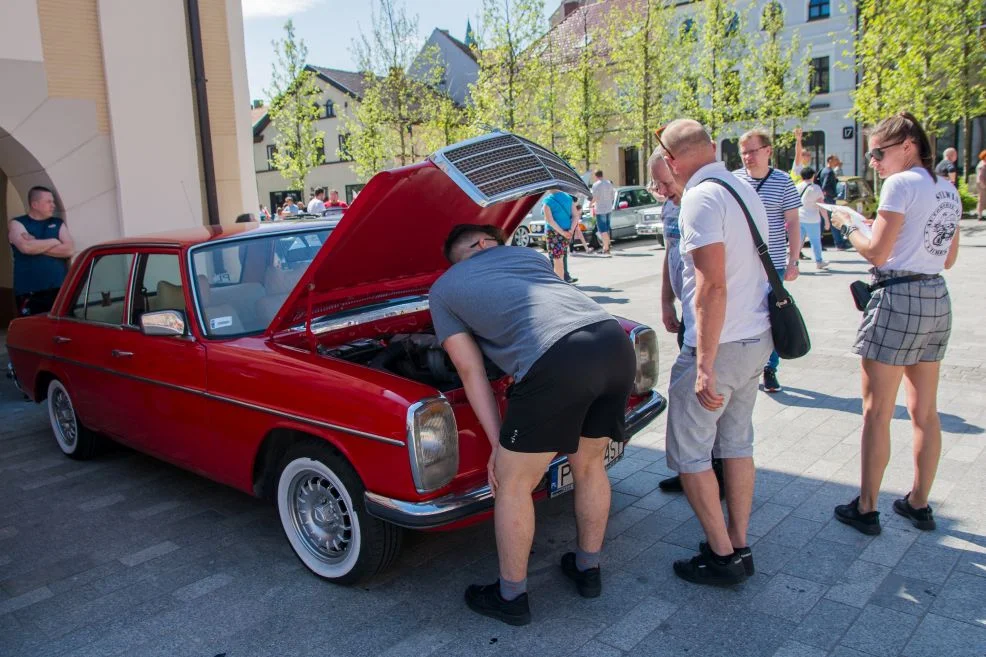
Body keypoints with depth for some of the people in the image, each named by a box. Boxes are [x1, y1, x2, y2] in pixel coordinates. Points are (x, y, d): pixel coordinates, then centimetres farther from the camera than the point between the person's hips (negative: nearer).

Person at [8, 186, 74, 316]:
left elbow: (69, 250, -2)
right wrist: (54, 242, -3)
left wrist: (36, 246, -7)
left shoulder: (58, 224, 13)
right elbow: (25, 247, -15)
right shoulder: (17, 224, 6)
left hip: (59, 290, 3)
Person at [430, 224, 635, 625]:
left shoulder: (441, 290, 22)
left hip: (557, 362, -6)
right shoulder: (527, 254, 32)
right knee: (589, 464, 27)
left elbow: (471, 370, 18)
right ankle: (588, 570, 44)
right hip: (616, 341, 6)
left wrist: (498, 443, 20)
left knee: (512, 485, 15)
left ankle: (511, 598, 31)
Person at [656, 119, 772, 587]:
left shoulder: (701, 199, -17)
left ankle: (722, 556, 14)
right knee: (737, 443, 18)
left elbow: (712, 287, -24)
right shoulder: (745, 190, 12)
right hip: (757, 338, 9)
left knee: (688, 452, 5)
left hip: (719, 345, -9)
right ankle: (739, 547, 28)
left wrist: (705, 366, -24)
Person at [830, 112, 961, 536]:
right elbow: (948, 259, 18)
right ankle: (919, 504, 26)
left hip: (898, 299, -9)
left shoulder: (901, 184, -12)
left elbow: (876, 253, -16)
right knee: (924, 411, 15)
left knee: (877, 412, 0)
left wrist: (846, 226, 1)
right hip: (937, 299, 9)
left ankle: (866, 509, 9)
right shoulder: (948, 191, 14)